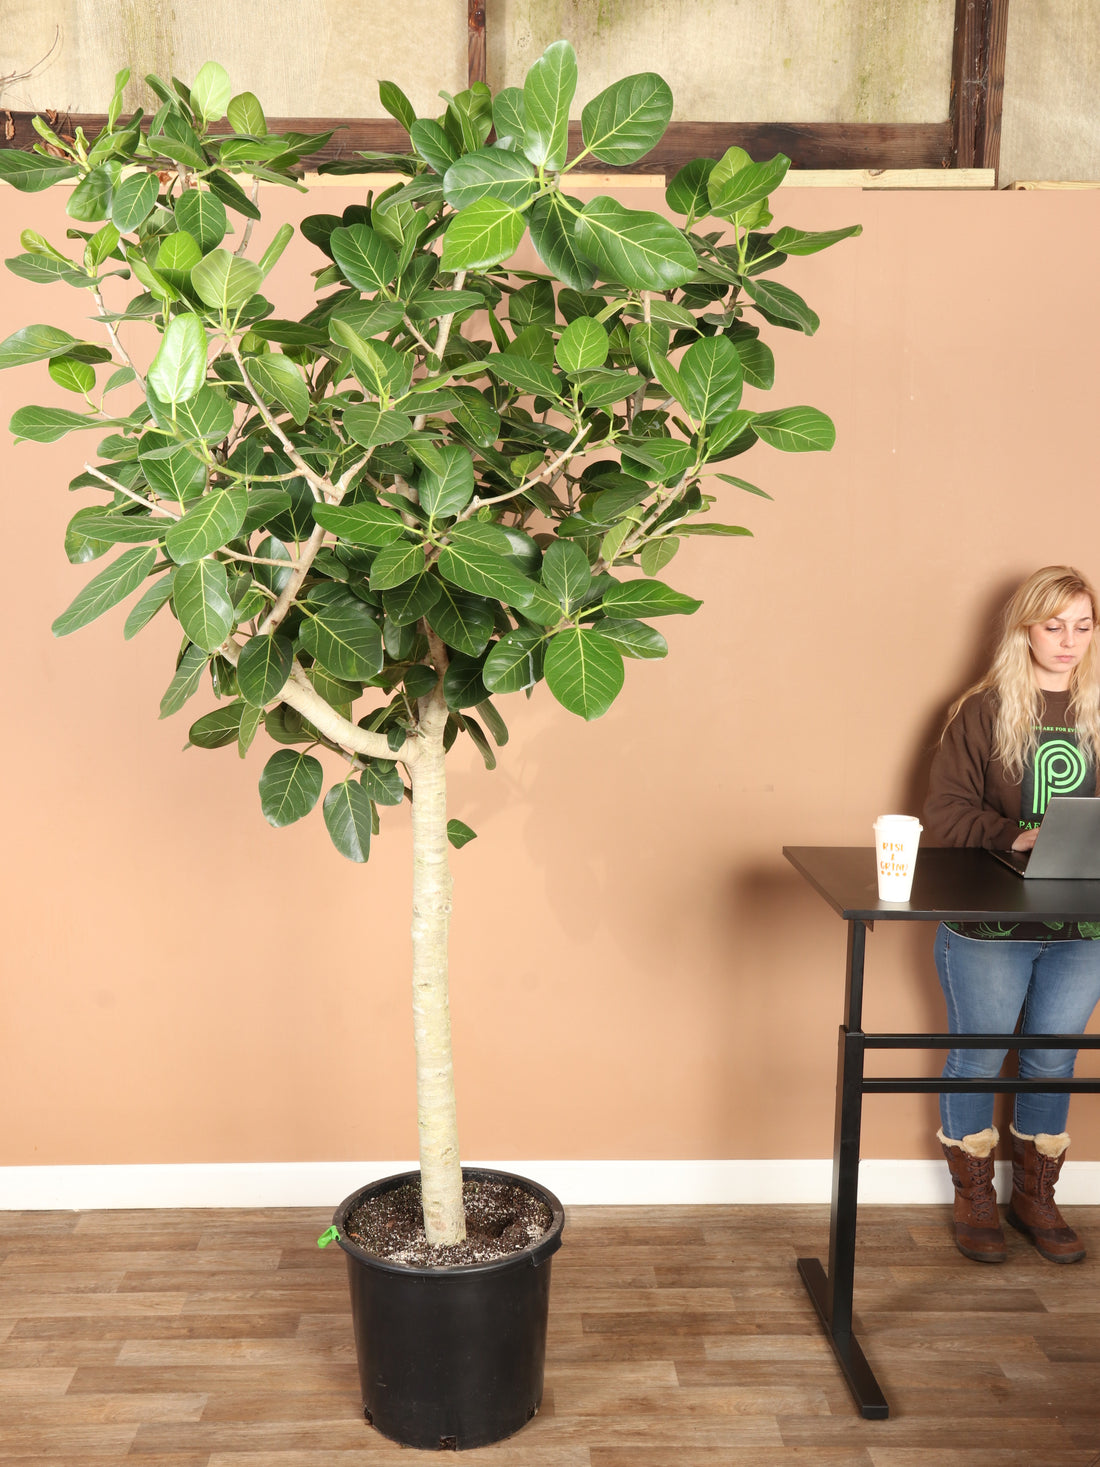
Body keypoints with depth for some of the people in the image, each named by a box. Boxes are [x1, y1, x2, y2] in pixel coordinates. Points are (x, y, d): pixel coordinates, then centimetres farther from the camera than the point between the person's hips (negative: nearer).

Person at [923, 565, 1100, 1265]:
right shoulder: (984, 710, -4)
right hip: (989, 924, -3)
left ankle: (1036, 1197, 31)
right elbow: (945, 812, -8)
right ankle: (975, 1200, 27)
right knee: (978, 1056, 8)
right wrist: (1013, 838, -23)